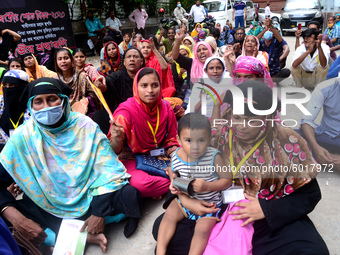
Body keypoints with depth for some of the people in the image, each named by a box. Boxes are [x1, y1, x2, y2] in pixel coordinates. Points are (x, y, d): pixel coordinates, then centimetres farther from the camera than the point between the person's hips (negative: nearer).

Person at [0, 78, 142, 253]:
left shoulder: (86, 126, -10)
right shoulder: (23, 137, -8)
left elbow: (109, 170, -11)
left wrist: (99, 212, -18)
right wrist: (16, 218, -27)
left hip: (90, 197, -3)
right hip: (48, 206, 3)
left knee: (129, 195, -27)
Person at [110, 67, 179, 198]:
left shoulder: (165, 108, -3)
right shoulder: (126, 111, -18)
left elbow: (170, 140, 6)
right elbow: (114, 151, -16)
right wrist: (116, 140, -39)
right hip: (132, 160, -4)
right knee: (140, 183, -35)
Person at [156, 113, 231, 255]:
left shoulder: (214, 157, -22)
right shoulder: (177, 156, -11)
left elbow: (227, 180, -13)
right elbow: (172, 170, 13)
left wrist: (207, 186, -27)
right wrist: (174, 179, -10)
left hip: (209, 203, -4)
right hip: (185, 199, 4)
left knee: (203, 229, -18)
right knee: (169, 215, -7)